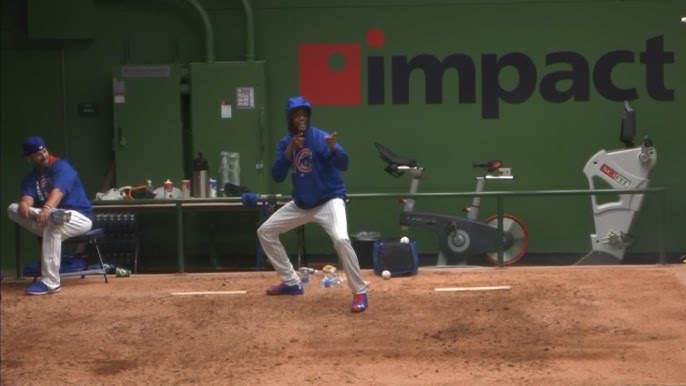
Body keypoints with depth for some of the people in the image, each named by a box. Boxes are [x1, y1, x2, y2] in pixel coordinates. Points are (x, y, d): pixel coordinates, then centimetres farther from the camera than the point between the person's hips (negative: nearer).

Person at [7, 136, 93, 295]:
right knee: (13, 209, -8)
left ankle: (50, 282, -42)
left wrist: (47, 208, -52)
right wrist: (24, 204, -40)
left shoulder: (61, 166, -11)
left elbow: (58, 190, -31)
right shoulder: (30, 177, 7)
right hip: (51, 215, 6)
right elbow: (27, 196, -13)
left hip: (80, 216, -6)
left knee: (52, 226, -41)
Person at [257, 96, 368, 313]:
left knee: (341, 239, -31)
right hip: (301, 203, 7)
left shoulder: (320, 137, -15)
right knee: (265, 232, 10)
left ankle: (360, 293, -18)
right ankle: (291, 283, 22)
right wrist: (289, 152, -21)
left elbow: (343, 165, -27)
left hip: (329, 199, -7)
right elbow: (277, 176, -8)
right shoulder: (285, 143, 1)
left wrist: (333, 148, -48)